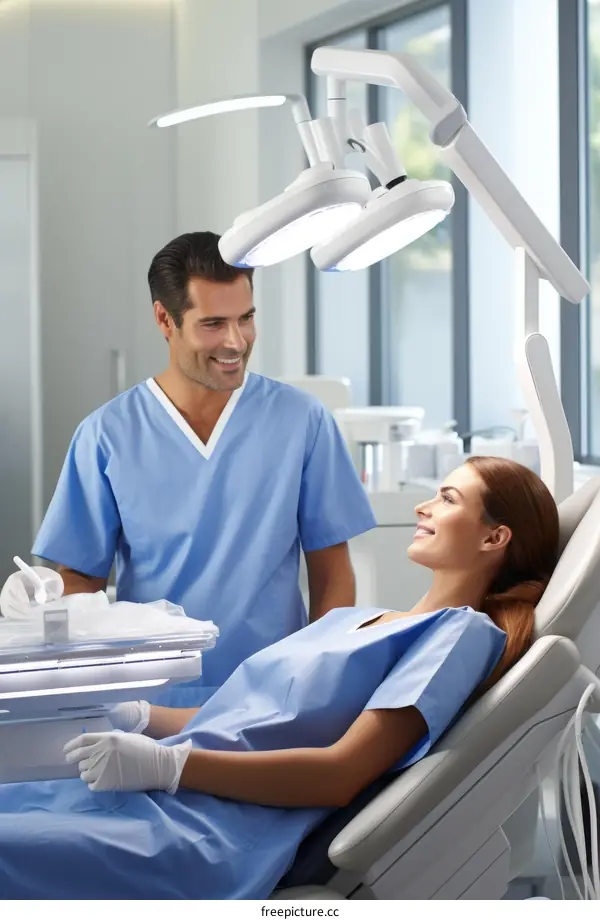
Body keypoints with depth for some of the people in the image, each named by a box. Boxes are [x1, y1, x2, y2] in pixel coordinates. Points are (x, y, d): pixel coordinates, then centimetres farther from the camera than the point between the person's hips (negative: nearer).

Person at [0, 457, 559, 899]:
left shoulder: (465, 632, 1)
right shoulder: (351, 620, 28)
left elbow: (342, 773, -10)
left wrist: (167, 764, -16)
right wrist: (132, 716, 6)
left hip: (212, 835, -8)